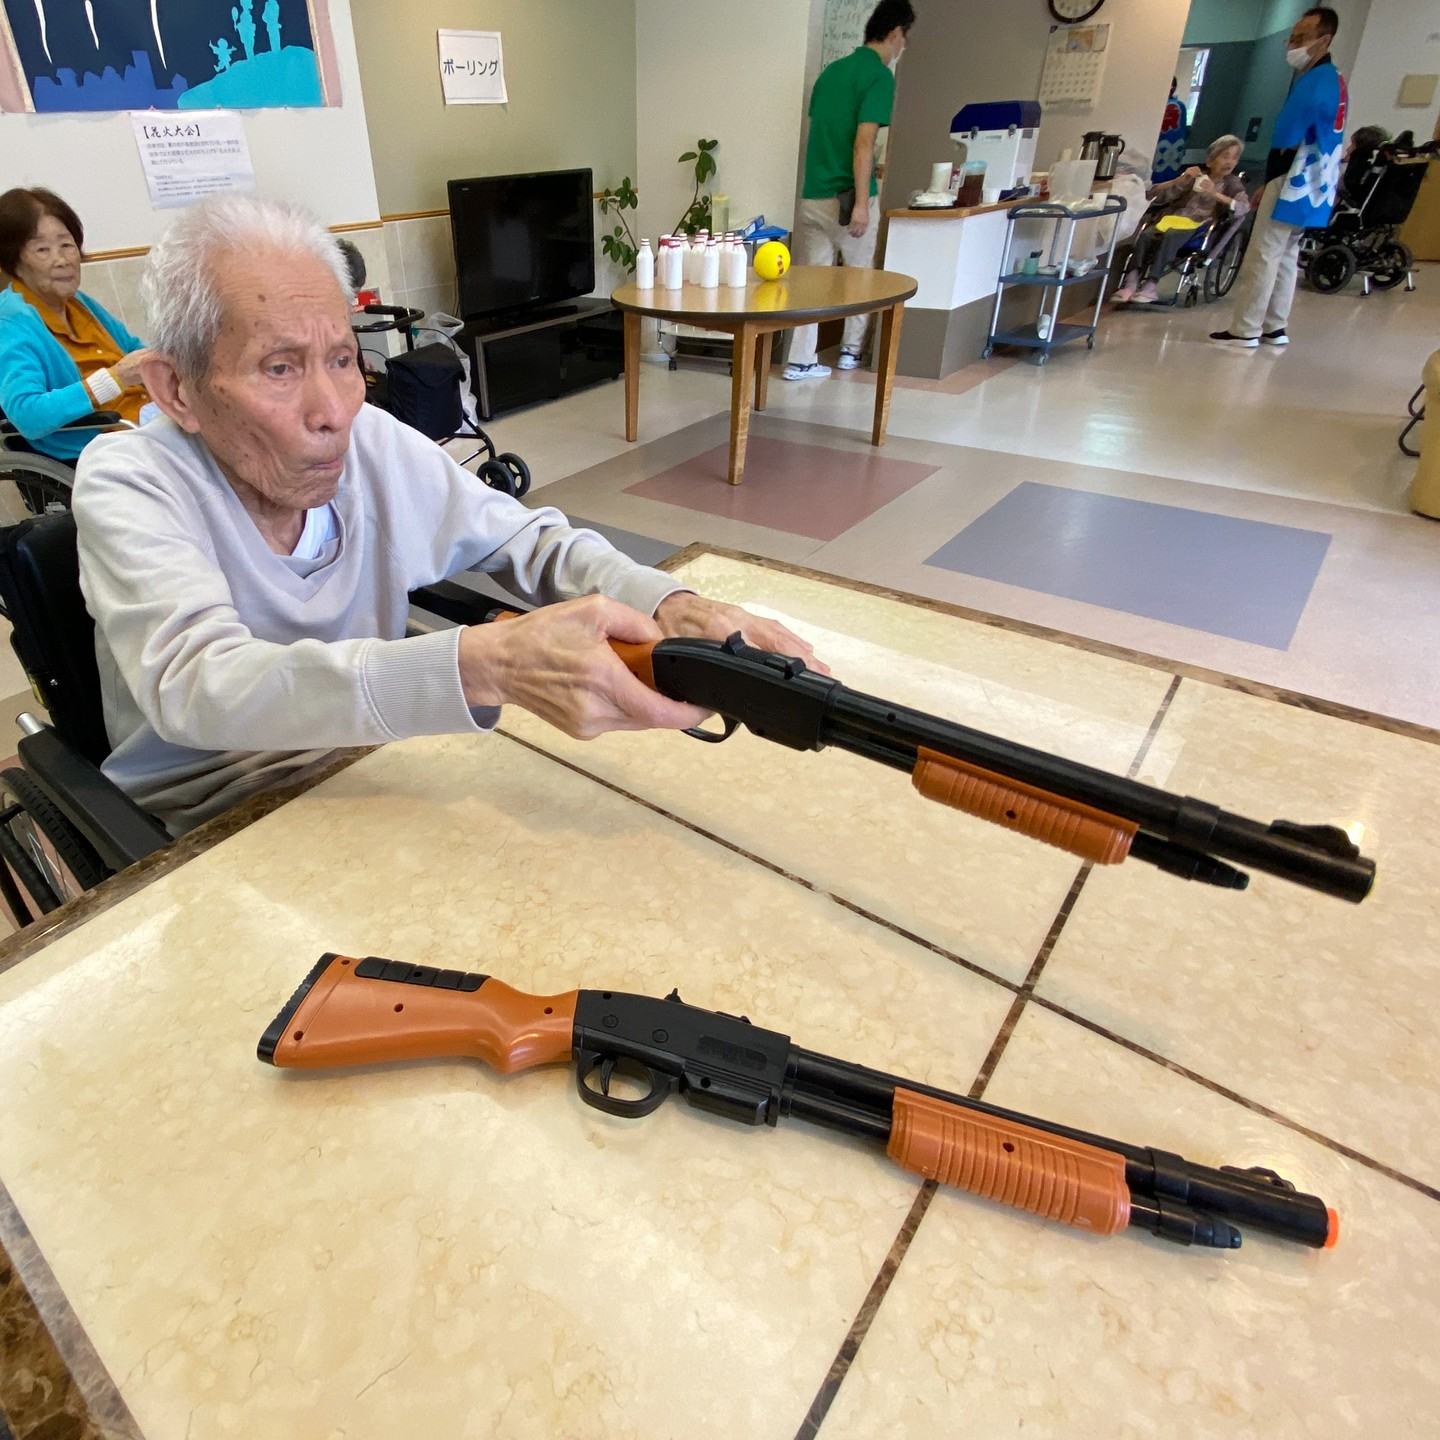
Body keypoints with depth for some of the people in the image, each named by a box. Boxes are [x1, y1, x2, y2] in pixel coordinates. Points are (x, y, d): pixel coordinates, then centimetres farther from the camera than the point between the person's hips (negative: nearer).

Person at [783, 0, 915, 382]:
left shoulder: (831, 70, 15)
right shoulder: (880, 75, -8)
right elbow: (863, 142, -18)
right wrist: (861, 203, -21)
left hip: (812, 195, 6)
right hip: (848, 196, -6)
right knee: (862, 275, 12)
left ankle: (800, 361, 2)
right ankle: (852, 350, 22)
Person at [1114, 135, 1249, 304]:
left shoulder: (1232, 182, 14)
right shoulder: (1195, 176, 19)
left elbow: (1244, 208, -7)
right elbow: (1152, 194, 12)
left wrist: (1215, 194, -16)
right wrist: (1181, 180, -1)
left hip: (1198, 225, -3)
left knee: (1170, 236, -36)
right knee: (1145, 235, -31)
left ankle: (1149, 285, -42)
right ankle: (1131, 282, -44)